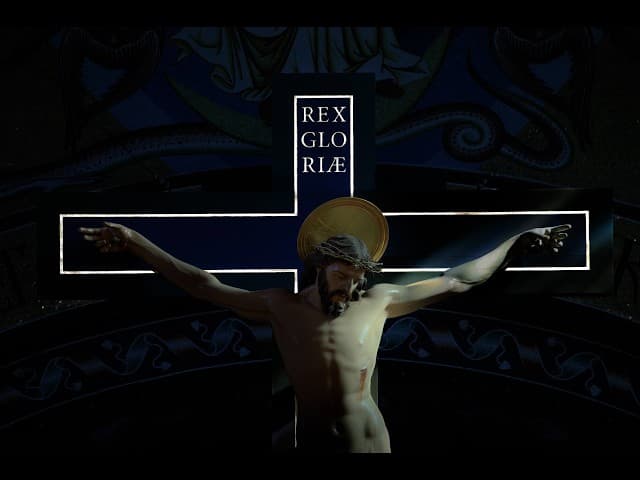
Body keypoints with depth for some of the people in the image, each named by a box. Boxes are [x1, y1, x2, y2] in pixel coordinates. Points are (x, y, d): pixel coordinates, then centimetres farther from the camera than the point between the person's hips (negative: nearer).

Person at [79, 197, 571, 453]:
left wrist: (519, 241, 12)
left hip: (370, 439, 0)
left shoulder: (378, 301, 6)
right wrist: (136, 243, 8)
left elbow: (456, 281, 12)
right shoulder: (282, 305, 7)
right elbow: (206, 285, 10)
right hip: (312, 440, 0)